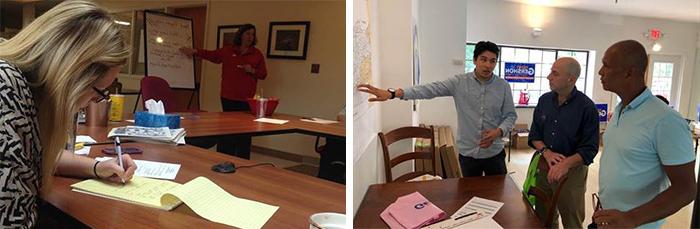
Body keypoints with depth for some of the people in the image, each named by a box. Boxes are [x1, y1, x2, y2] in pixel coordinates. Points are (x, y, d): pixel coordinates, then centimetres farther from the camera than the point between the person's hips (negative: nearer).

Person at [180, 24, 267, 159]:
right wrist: (195, 52, 8)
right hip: (228, 97, 1)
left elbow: (263, 74, 7)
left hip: (247, 99, -1)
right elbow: (212, 55, 16)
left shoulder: (257, 54, 7)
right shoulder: (228, 50, 10)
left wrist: (253, 71, -10)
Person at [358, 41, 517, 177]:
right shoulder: (459, 82, -7)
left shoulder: (503, 86, -4)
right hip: (468, 153, 0)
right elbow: (429, 90, -17)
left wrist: (499, 131, -20)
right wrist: (393, 93, -29)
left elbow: (511, 115, 3)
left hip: (494, 153, 0)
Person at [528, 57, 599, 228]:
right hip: (544, 166, 4)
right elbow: (534, 135, 6)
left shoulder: (586, 107, -13)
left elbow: (590, 148, -14)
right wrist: (546, 152, -13)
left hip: (572, 171, -4)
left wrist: (566, 164, -29)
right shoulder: (544, 100, 2)